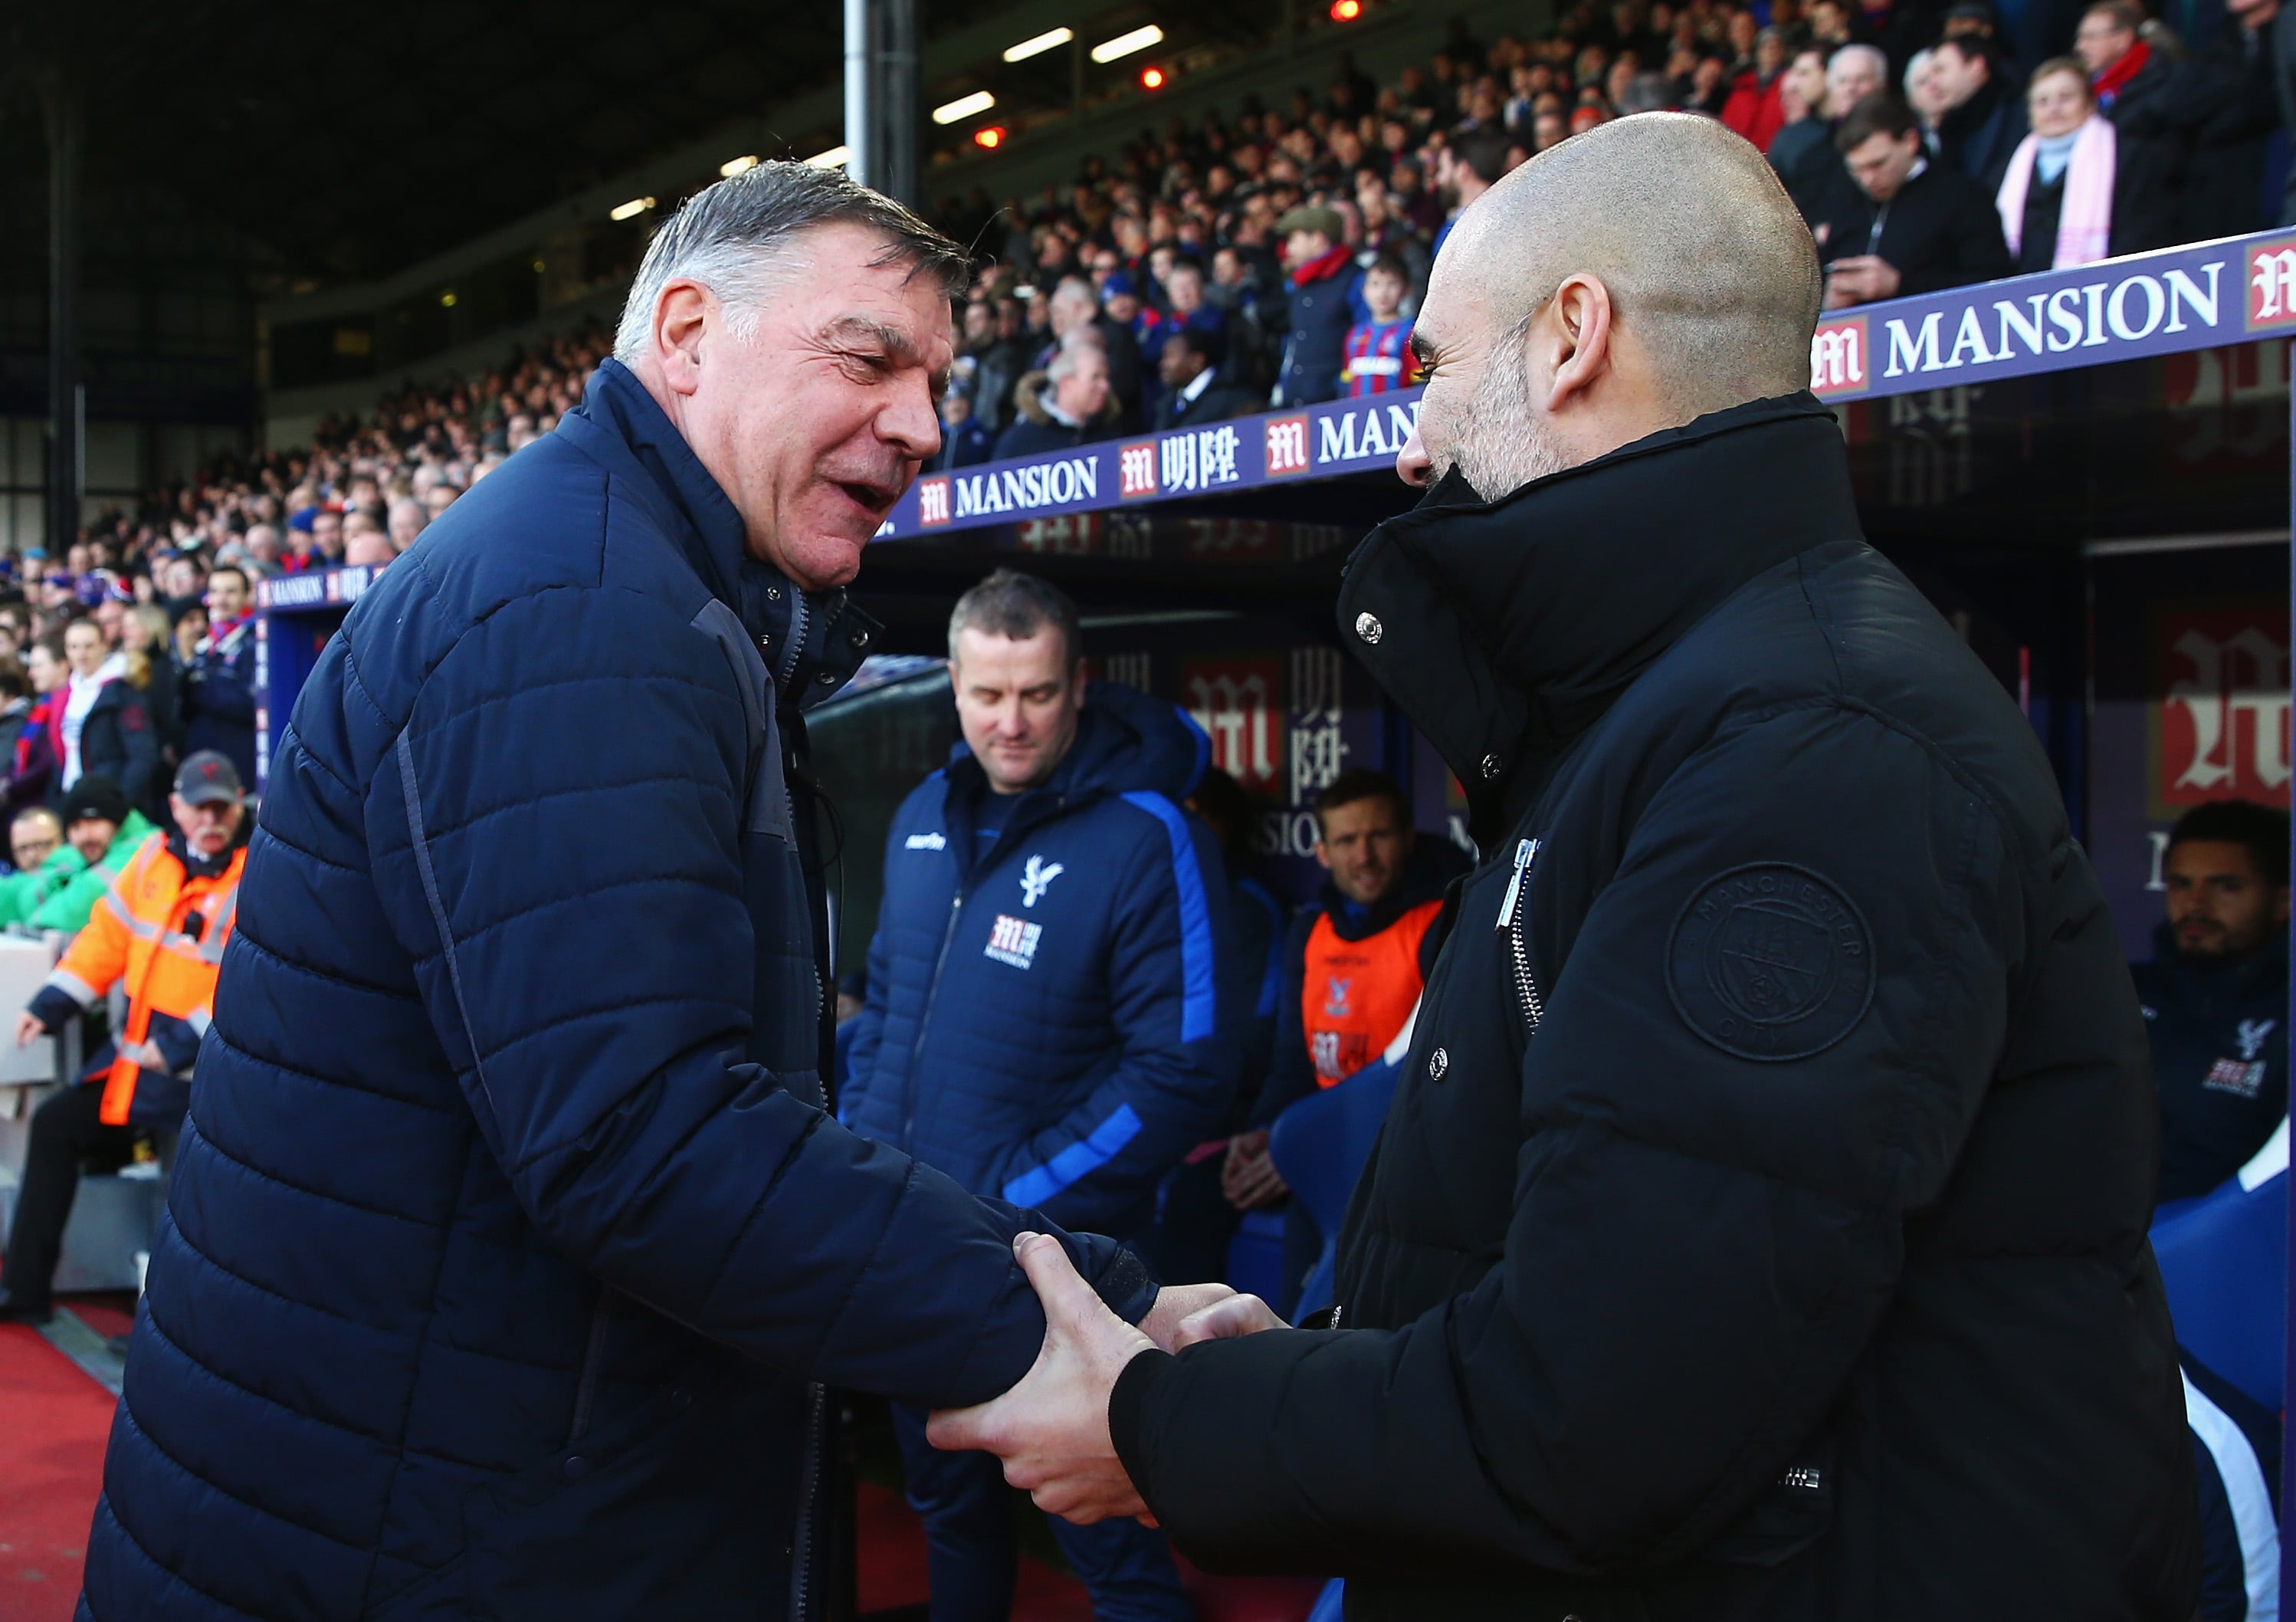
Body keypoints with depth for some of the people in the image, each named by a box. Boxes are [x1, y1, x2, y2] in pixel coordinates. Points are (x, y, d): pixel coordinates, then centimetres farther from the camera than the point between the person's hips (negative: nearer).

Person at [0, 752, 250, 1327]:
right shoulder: (154, 856, 5)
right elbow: (108, 934, 13)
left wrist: (183, 1045, -25)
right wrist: (52, 1005, 6)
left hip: (199, 1071, -8)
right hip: (133, 1054, 8)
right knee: (56, 1125, 13)